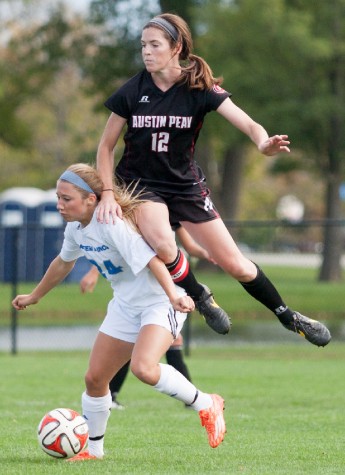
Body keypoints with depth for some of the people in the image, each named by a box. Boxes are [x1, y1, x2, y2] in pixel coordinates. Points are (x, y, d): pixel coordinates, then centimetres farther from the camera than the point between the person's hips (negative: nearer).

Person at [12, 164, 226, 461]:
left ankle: (206, 405, -12)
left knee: (143, 368, -32)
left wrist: (174, 296, -46)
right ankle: (93, 449, 25)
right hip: (126, 306, 9)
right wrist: (34, 297, 33)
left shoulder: (111, 223, -26)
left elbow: (151, 259, -33)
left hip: (160, 303, -9)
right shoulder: (76, 228, 1)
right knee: (95, 378, 7)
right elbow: (63, 263, 21)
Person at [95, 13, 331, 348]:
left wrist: (264, 143, -45)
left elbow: (247, 124, -23)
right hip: (141, 183, -1)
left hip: (186, 183, 1)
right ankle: (199, 298, -4)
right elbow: (106, 146, -2)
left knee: (234, 265, -1)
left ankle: (288, 316, 24)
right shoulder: (132, 92, -11)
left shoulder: (200, 88, -12)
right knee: (162, 245, -33)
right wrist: (108, 194, -13)